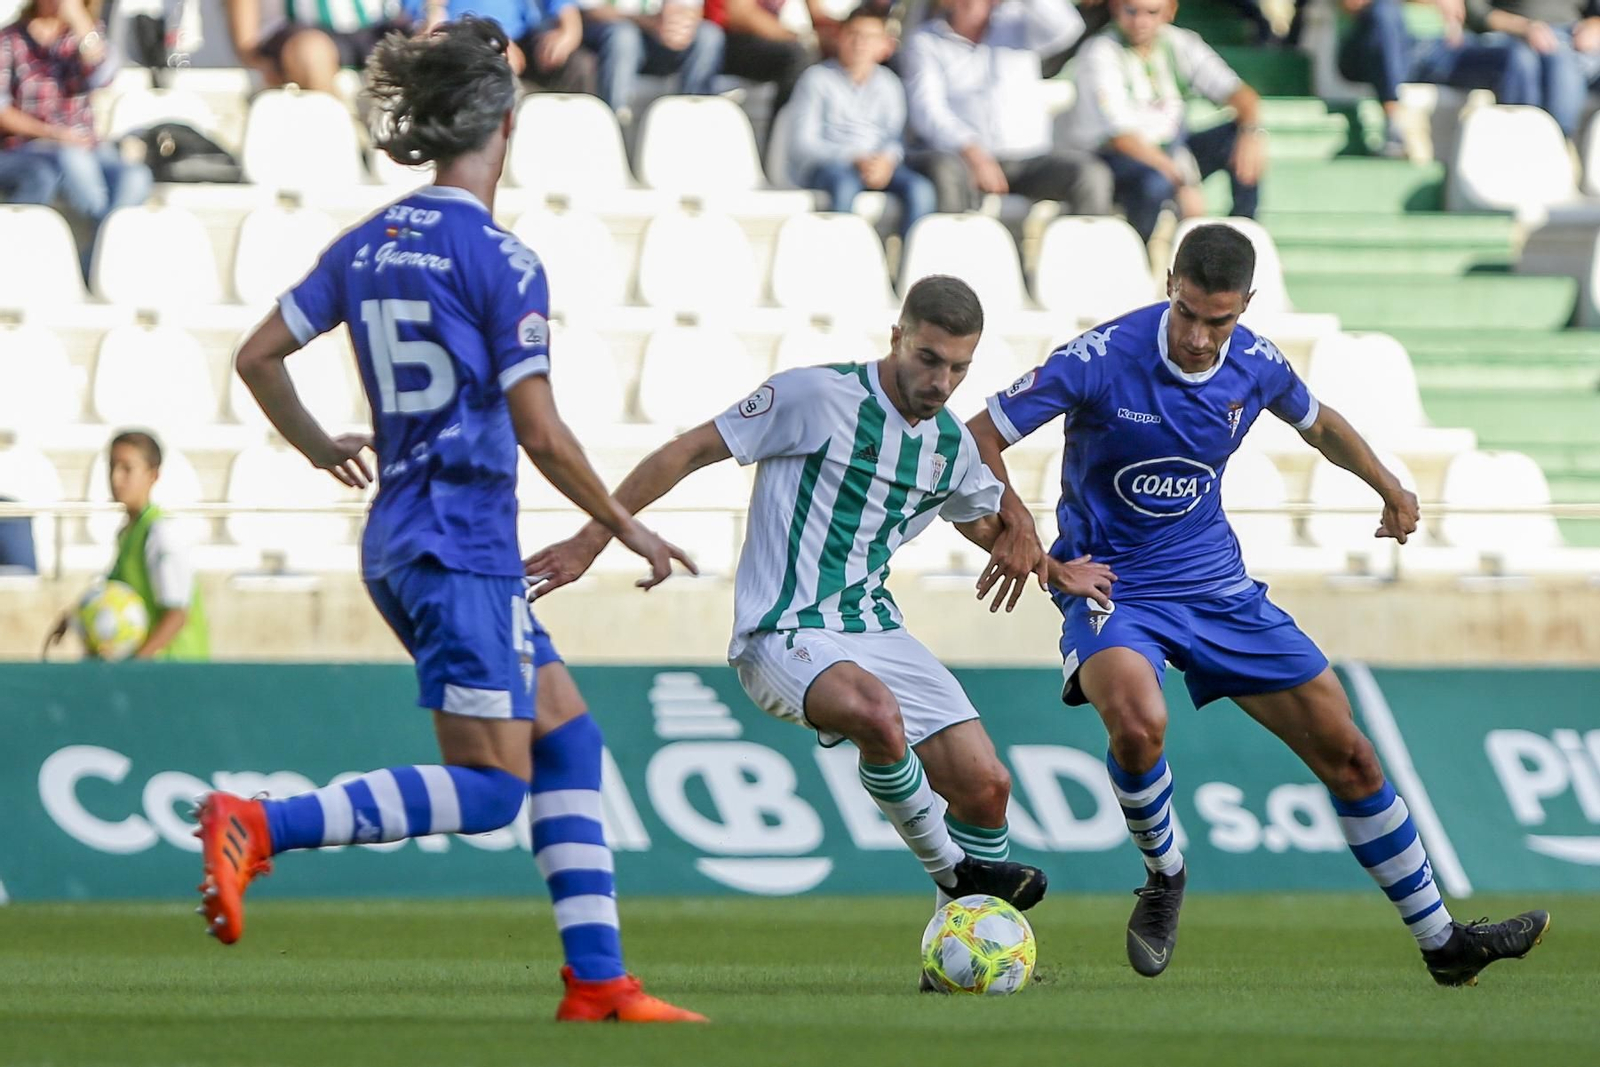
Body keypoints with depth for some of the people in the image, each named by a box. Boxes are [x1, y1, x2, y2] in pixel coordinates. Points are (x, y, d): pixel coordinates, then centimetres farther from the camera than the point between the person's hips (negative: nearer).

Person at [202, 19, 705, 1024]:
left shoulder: (367, 245, 9)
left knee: (569, 738, 13)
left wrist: (322, 448, 28)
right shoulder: (500, 260, -12)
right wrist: (628, 529, -1)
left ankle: (599, 982, 10)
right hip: (462, 546, -9)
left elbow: (258, 356, 12)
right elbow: (541, 433, -13)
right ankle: (259, 827, -22)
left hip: (398, 537, 9)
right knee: (489, 788, -9)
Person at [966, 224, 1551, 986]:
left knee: (1345, 750, 3)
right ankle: (1163, 877, -6)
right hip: (1111, 587, -5)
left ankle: (1442, 942, 16)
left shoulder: (1255, 365, -5)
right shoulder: (1102, 359, -21)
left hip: (1216, 584, 5)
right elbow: (978, 438, -16)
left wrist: (1386, 486, 12)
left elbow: (1315, 422, 20)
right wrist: (1012, 527, -30)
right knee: (1138, 721, -37)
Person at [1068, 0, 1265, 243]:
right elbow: (1120, 135, -24)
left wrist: (1251, 131, -27)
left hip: (1172, 152, 6)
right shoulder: (1100, 55, -15)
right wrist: (1182, 180, -34)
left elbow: (1236, 92, -2)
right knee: (1156, 182, -38)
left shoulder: (1179, 43, 1)